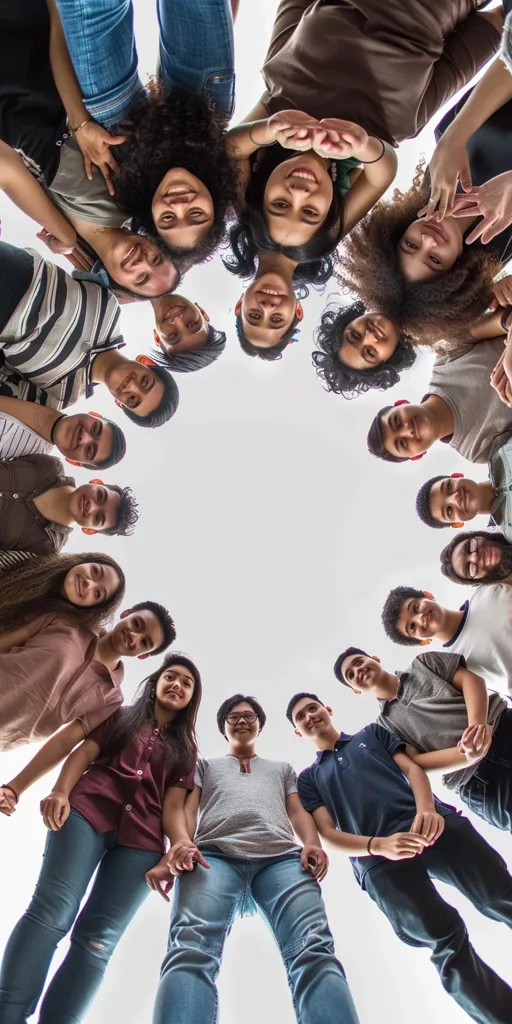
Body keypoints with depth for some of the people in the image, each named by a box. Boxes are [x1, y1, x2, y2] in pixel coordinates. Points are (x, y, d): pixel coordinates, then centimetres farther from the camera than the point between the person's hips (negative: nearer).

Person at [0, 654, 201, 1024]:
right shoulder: (122, 716, 21)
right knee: (52, 911, -15)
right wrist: (60, 791, -12)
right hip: (89, 810, -1)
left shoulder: (187, 748, 23)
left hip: (142, 838, 2)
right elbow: (84, 752, 8)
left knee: (99, 938, -7)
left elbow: (174, 805, 11)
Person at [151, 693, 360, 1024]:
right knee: (191, 948, -34)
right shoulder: (206, 765, 37)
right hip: (214, 854, -1)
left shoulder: (282, 768, 41)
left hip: (282, 856, 1)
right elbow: (187, 808, 20)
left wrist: (313, 844, 0)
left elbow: (298, 813, 25)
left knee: (314, 950, -31)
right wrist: (182, 842, -5)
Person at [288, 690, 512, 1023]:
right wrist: (379, 846, -12)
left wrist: (427, 808, -11)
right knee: (444, 938, -19)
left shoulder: (373, 732, 25)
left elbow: (412, 768, 11)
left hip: (430, 823, 1)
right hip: (378, 858, -1)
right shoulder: (308, 779, 21)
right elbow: (328, 834, 8)